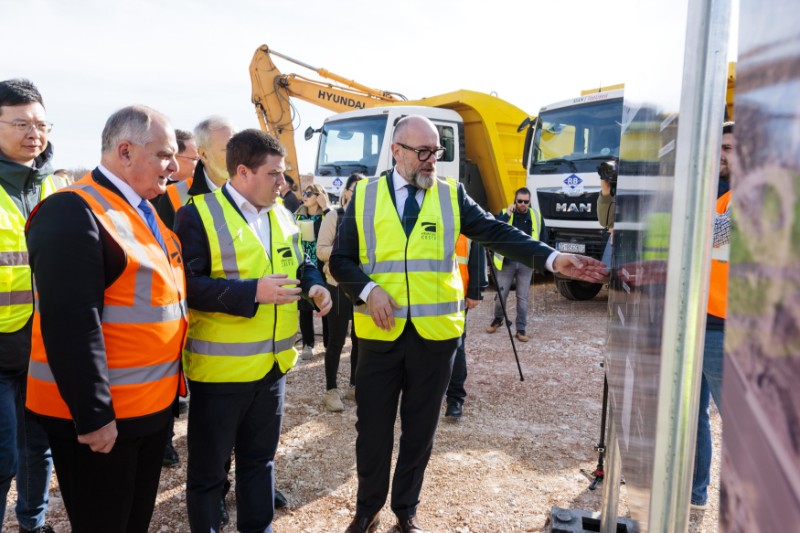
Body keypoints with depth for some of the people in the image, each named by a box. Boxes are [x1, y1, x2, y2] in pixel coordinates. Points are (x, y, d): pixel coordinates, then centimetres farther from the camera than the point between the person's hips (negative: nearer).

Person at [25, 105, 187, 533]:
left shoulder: (145, 211, 11)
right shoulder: (72, 212, -18)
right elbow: (70, 322, -24)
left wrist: (167, 385, 14)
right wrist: (93, 414, -23)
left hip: (154, 402, 8)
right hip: (100, 414, -8)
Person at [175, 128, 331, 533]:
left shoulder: (281, 214, 8)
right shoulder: (198, 215, -13)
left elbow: (299, 263, 18)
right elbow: (188, 284, -21)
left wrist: (314, 285, -3)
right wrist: (253, 292, -27)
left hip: (273, 363, 6)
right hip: (221, 368, -6)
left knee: (260, 457, 22)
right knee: (208, 467, 12)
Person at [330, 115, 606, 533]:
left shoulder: (451, 195, 3)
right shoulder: (364, 197, 2)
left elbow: (498, 234, -6)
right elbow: (341, 260, 3)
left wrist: (552, 259, -19)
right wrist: (367, 290, -16)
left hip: (435, 332, 1)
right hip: (379, 332, 0)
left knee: (420, 428, 13)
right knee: (372, 428, 9)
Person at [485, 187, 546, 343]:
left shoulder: (536, 216, 5)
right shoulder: (505, 213, -2)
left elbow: (543, 236, 13)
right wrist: (507, 215, -22)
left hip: (526, 263, 1)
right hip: (507, 261, -1)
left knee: (522, 297, 5)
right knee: (501, 294, 6)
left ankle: (521, 329, 13)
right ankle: (498, 319, 32)